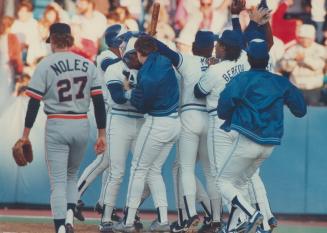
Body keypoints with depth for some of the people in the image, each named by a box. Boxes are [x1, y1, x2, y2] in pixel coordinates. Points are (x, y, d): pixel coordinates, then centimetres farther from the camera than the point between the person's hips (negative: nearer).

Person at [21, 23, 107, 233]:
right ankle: (70, 214, -1)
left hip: (56, 127, -3)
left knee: (58, 182, 0)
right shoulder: (88, 65, 4)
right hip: (82, 127, 3)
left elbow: (34, 103, -8)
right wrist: (102, 135, 6)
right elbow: (99, 102, 2)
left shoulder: (46, 65, -6)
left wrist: (25, 135, -2)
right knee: (72, 175, 22)